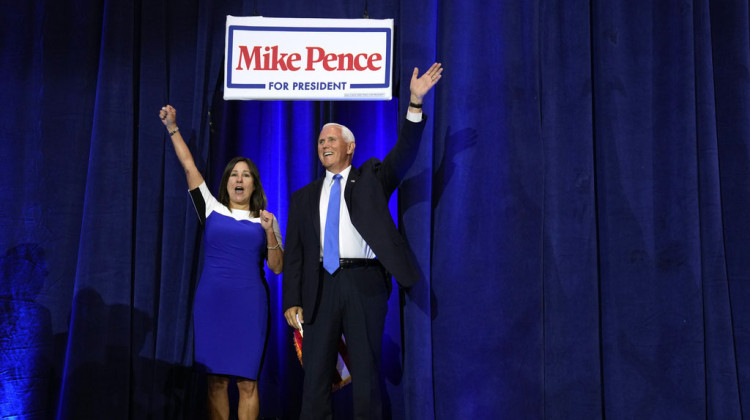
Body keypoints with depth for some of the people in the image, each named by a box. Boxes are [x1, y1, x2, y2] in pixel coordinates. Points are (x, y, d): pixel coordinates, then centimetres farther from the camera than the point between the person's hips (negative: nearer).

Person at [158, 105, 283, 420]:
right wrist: (172, 128, 4)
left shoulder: (264, 220, 10)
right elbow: (189, 167, 7)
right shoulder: (212, 209, 10)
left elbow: (276, 267, 6)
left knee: (247, 382, -2)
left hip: (249, 303, 0)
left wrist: (269, 232, -7)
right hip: (211, 301, 1)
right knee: (217, 380, 3)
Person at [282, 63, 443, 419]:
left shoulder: (371, 179, 13)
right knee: (315, 374, 3)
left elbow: (404, 153, -3)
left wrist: (415, 102, -15)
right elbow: (294, 254, 11)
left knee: (366, 373, 3)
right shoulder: (304, 197, 17)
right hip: (321, 287, 2)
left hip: (364, 284, -2)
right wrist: (292, 301, 1)